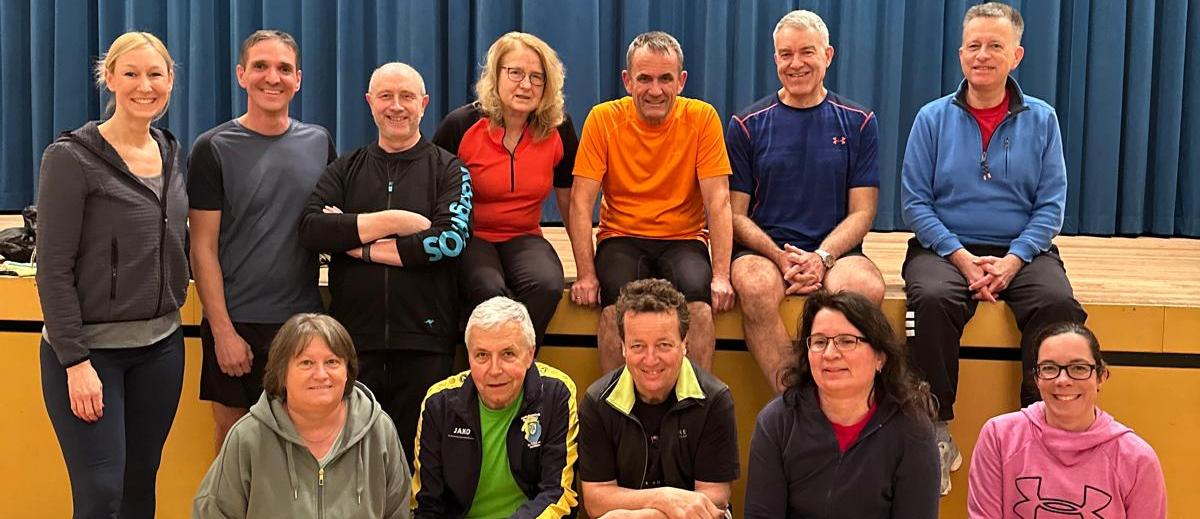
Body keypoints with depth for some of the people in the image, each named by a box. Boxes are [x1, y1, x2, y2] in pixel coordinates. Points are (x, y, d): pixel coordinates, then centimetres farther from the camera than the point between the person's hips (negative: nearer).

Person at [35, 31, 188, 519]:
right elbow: (54, 270, -13)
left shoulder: (171, 154, 9)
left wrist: (172, 313, 9)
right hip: (90, 348, -6)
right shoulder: (72, 158, -10)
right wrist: (75, 361, -17)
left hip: (161, 346, 6)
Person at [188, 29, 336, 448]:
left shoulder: (319, 143, 8)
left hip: (303, 319, 3)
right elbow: (203, 249, -5)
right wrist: (223, 330, -11)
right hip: (237, 323, -3)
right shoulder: (213, 149, -3)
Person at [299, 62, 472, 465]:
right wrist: (392, 223, -11)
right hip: (354, 339, 2)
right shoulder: (345, 170, 14)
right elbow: (311, 228, -4)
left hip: (424, 343, -2)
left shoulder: (448, 170, 7)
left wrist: (359, 245, -8)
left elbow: (451, 240, -12)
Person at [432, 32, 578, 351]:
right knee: (490, 292, -35)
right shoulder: (461, 125, -8)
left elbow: (571, 202, 9)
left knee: (547, 286, -32)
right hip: (468, 237, -2)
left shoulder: (559, 130, 0)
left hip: (524, 238, 3)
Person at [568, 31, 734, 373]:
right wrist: (586, 274, -17)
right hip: (621, 238, 0)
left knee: (697, 292, -30)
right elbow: (581, 203, -6)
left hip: (684, 239, 0)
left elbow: (718, 201, -7)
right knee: (617, 297, -29)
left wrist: (721, 275, -18)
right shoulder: (604, 119, -4)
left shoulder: (702, 118, -4)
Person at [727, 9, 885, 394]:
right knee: (757, 288, -36)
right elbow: (736, 214, 5)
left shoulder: (858, 123, 9)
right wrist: (780, 257, -12)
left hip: (834, 250, 1)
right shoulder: (747, 125, 8)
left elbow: (862, 212, 6)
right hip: (761, 249, 0)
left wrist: (822, 257, -13)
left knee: (867, 288, -33)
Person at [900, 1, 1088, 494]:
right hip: (946, 248, -1)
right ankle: (937, 429, -21)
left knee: (1058, 303, -30)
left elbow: (1051, 207, 2)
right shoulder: (933, 118, 4)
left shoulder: (1041, 119, 7)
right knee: (932, 299, -33)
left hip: (1020, 251, 1)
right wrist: (962, 258, -13)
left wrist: (1012, 261, -14)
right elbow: (915, 203, 0)